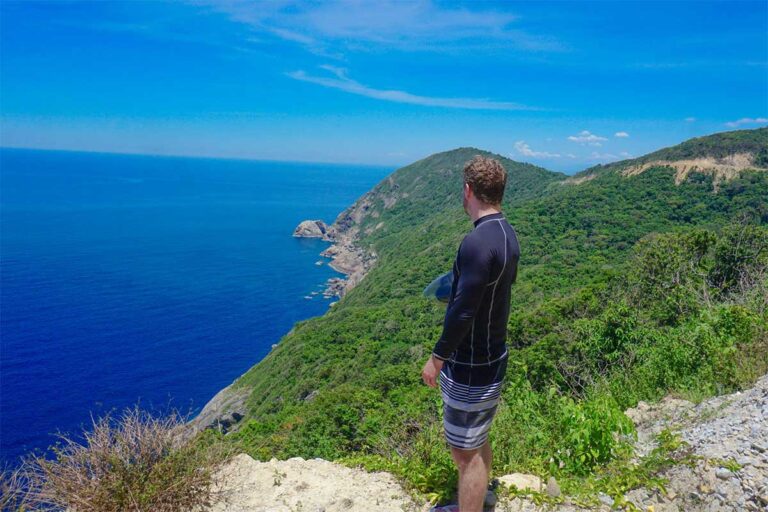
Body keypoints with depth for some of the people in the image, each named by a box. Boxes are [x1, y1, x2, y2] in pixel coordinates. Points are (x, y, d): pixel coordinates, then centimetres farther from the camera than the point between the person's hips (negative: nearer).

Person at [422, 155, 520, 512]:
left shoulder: (477, 243, -26)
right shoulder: (508, 234, 4)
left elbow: (463, 312, -26)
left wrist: (437, 358, -15)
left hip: (470, 368, -10)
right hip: (493, 356, 10)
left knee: (466, 451, 4)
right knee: (477, 443, 24)